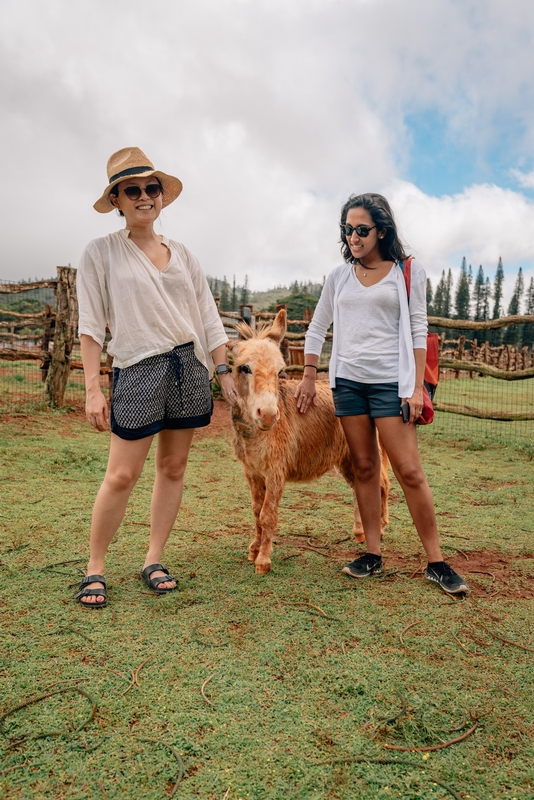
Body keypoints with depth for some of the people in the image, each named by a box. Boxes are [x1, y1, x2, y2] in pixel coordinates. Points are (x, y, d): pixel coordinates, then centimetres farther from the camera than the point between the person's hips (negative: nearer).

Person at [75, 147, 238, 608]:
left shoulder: (183, 255, 13)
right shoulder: (102, 253, 3)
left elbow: (209, 320, 13)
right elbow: (91, 325, -2)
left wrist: (224, 371, 5)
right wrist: (92, 389, -9)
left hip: (190, 366, 4)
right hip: (138, 370, -4)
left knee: (173, 467, 7)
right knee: (122, 474, -4)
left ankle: (154, 561, 21)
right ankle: (94, 568, 14)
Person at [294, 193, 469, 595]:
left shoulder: (409, 271, 2)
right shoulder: (339, 276, 10)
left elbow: (418, 330, 0)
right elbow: (317, 329, 15)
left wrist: (417, 386, -8)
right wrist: (308, 379, 11)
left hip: (390, 381, -3)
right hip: (347, 380, 4)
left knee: (409, 471, -5)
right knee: (364, 468, 8)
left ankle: (437, 562, 7)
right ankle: (373, 554, 18)